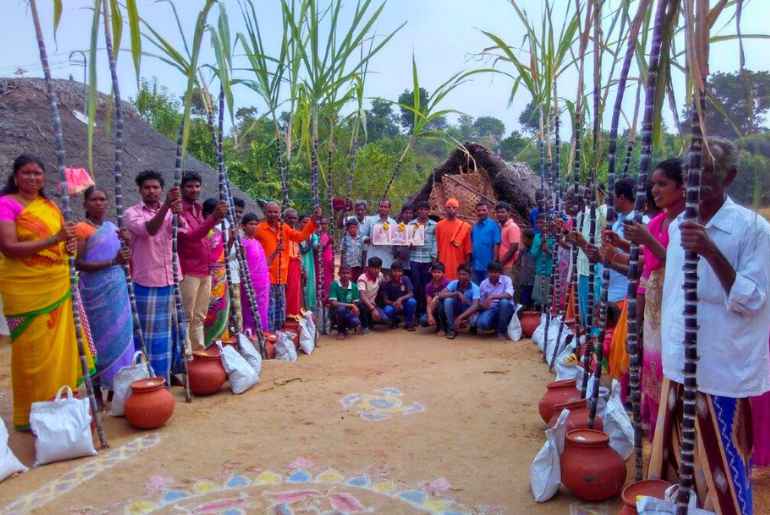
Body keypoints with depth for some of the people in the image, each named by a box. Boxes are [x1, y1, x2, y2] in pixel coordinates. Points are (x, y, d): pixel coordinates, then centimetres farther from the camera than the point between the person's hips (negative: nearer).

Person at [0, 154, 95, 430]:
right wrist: (54, 239, -23)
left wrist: (70, 245, -2)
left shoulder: (51, 206, 12)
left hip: (57, 286, 6)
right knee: (32, 351, 2)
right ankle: (31, 414, 16)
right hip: (26, 289, -6)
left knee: (59, 347, 10)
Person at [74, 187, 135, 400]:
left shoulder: (112, 227, 13)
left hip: (117, 287, 6)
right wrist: (112, 262, -21)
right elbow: (78, 263, -13)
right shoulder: (81, 228, -5)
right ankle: (96, 388, 9)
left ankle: (116, 385, 15)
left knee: (120, 333, 6)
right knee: (100, 335, -2)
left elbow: (124, 259, 19)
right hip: (96, 290, -6)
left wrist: (127, 243, -1)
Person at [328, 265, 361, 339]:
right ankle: (340, 330, -8)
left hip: (349, 313, 2)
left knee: (356, 322, -29)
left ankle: (345, 328, 9)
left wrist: (354, 309, -22)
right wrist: (350, 305, -24)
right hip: (336, 313, -2)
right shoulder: (334, 285, -12)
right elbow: (333, 303, -20)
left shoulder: (354, 286, -1)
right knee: (341, 308, -36)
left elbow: (355, 304, 2)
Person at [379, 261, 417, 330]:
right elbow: (385, 300, -11)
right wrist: (394, 303, -30)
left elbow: (411, 294, -17)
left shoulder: (405, 279, -11)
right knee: (387, 311, -34)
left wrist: (400, 299, -34)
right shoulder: (387, 282, -12)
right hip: (392, 305, 0)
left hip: (404, 305, 1)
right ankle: (395, 320, 4)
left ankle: (408, 323, -7)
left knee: (412, 301, -32)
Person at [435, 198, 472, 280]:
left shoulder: (465, 226, 4)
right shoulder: (439, 225, 5)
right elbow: (437, 245, 7)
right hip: (443, 263, 0)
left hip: (459, 262, 0)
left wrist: (466, 264, 2)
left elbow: (467, 247, 5)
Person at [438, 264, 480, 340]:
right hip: (455, 311, 2)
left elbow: (475, 306, -33)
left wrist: (460, 317, -43)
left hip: (468, 312, -2)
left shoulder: (475, 288, -21)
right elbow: (441, 295, -26)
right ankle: (452, 329, -15)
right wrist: (457, 293, -35)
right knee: (448, 300, -29)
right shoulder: (453, 283, -14)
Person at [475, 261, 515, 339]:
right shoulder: (483, 284, 1)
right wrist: (482, 305, -17)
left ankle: (501, 331, -16)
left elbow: (509, 295, -26)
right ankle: (496, 327, 7)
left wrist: (492, 296, -32)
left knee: (504, 301, -36)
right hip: (490, 309, 1)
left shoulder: (506, 279, -7)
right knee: (482, 323, -31)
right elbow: (481, 303, 7)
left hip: (506, 309, 0)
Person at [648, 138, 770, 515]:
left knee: (720, 466, 4)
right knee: (673, 457, 16)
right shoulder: (677, 224, 8)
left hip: (724, 371, -6)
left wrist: (711, 251, -28)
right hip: (679, 365, 6)